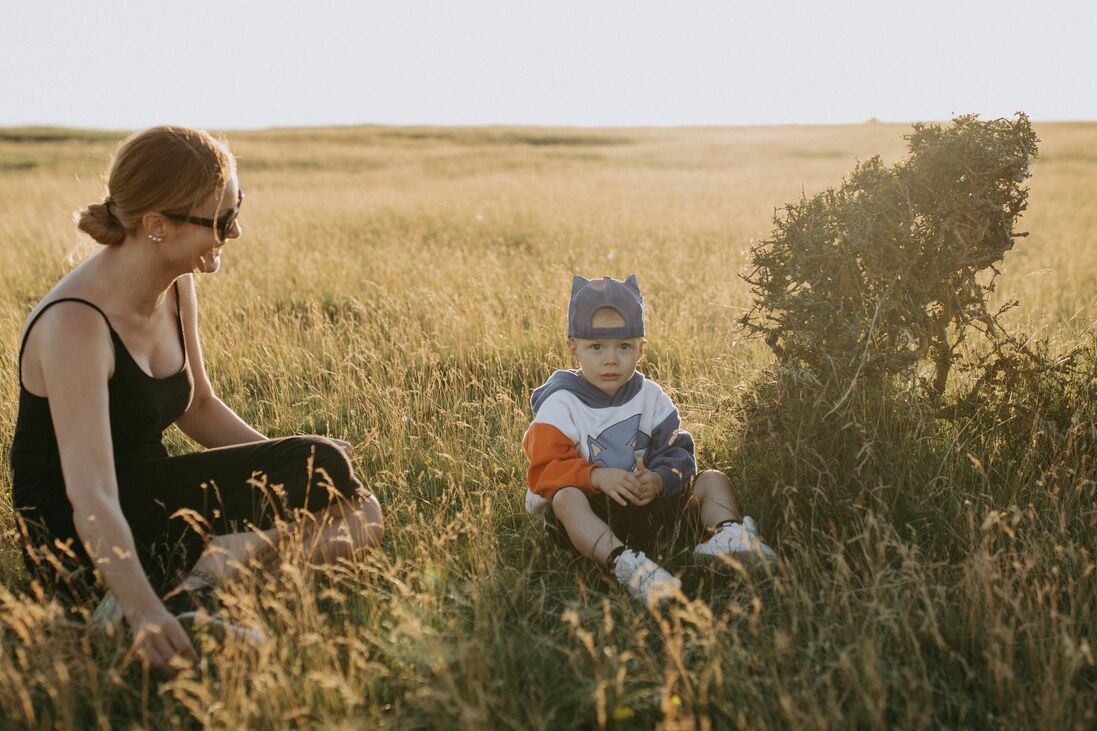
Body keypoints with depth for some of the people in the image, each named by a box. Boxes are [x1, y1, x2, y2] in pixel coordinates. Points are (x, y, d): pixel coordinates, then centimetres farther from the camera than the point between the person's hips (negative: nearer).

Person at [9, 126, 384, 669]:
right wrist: (145, 610, -47)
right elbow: (89, 496, -34)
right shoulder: (76, 324, -26)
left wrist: (293, 466, -2)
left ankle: (206, 571, -19)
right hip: (83, 545, -8)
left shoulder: (176, 286, -1)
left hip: (152, 497, 8)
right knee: (323, 471, -19)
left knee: (360, 516, -7)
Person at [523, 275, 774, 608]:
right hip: (592, 510, -4)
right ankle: (623, 562, -55)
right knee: (566, 498, -36)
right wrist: (597, 476, -30)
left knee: (713, 480, -6)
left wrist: (658, 479, -21)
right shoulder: (561, 404, -5)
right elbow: (546, 469, -14)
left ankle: (727, 534, -36)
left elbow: (677, 453, 3)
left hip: (649, 503, 4)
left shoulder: (650, 396, 7)